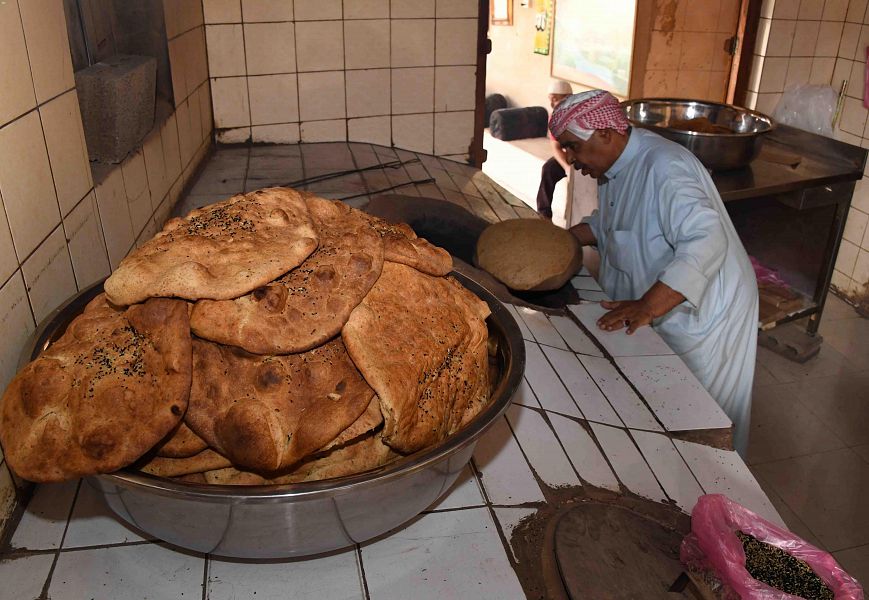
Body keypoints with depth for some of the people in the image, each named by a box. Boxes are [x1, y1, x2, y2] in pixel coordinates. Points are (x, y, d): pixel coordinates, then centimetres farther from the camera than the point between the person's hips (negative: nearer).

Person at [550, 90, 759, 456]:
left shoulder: (663, 169, -30)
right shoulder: (617, 164, 2)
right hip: (652, 307, 9)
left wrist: (646, 308, -43)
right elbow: (607, 223, 18)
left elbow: (706, 240, -39)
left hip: (701, 313, -9)